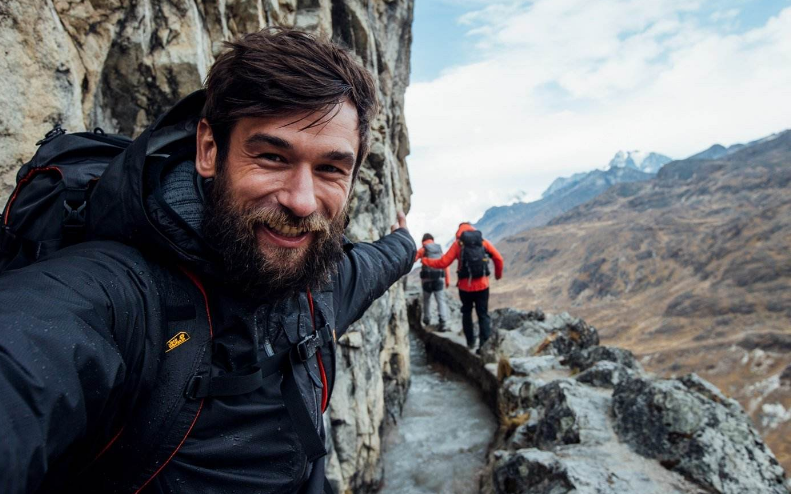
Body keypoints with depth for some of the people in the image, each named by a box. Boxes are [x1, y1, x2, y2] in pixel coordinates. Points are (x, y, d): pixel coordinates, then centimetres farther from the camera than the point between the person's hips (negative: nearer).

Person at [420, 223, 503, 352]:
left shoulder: (458, 243, 0)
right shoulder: (483, 241, 5)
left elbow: (443, 263, -3)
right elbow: (498, 259, 2)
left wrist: (425, 261, 11)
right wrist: (498, 274, 20)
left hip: (465, 286, 0)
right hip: (482, 286, 1)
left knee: (466, 313, 19)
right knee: (483, 315, 7)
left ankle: (470, 342, 21)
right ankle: (485, 345, -1)